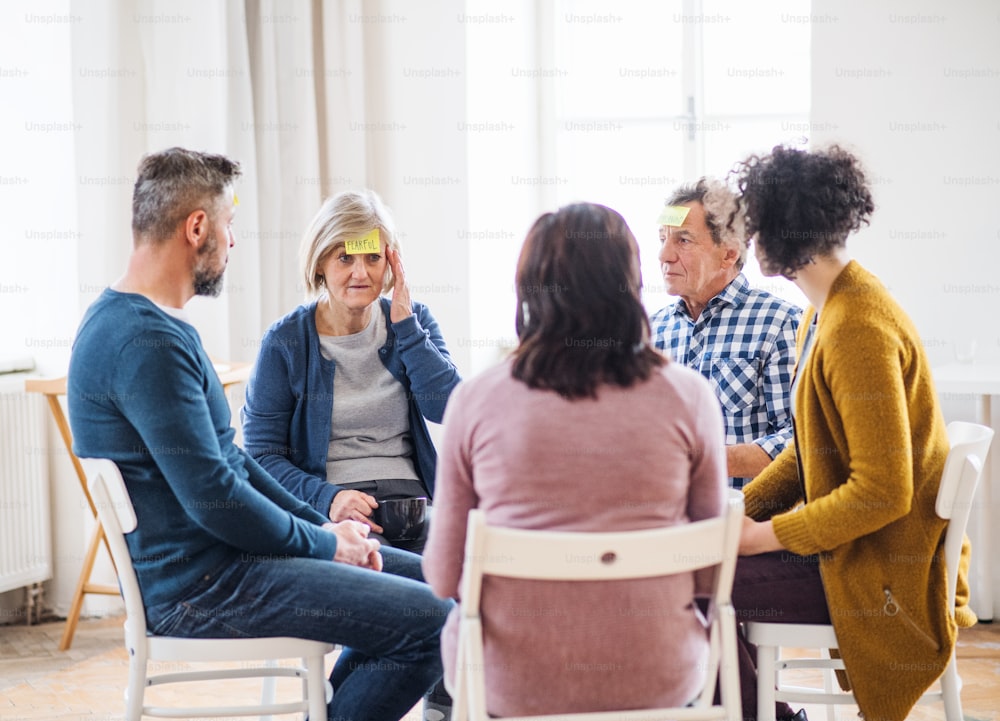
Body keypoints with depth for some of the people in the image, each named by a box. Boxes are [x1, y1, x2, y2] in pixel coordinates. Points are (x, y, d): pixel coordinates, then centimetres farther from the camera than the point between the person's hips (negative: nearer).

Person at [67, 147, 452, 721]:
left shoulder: (157, 325, 15)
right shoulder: (147, 342, -20)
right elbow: (214, 496, -23)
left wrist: (325, 525, 8)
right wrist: (323, 542, -9)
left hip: (217, 554, 11)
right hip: (197, 584, -11)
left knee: (428, 580, 14)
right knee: (433, 621, -18)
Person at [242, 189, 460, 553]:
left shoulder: (412, 320, 12)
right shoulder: (285, 341, 1)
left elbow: (447, 407, -3)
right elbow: (261, 455, 0)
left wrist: (404, 323, -5)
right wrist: (326, 498, -17)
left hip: (411, 495, 3)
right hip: (326, 511, -3)